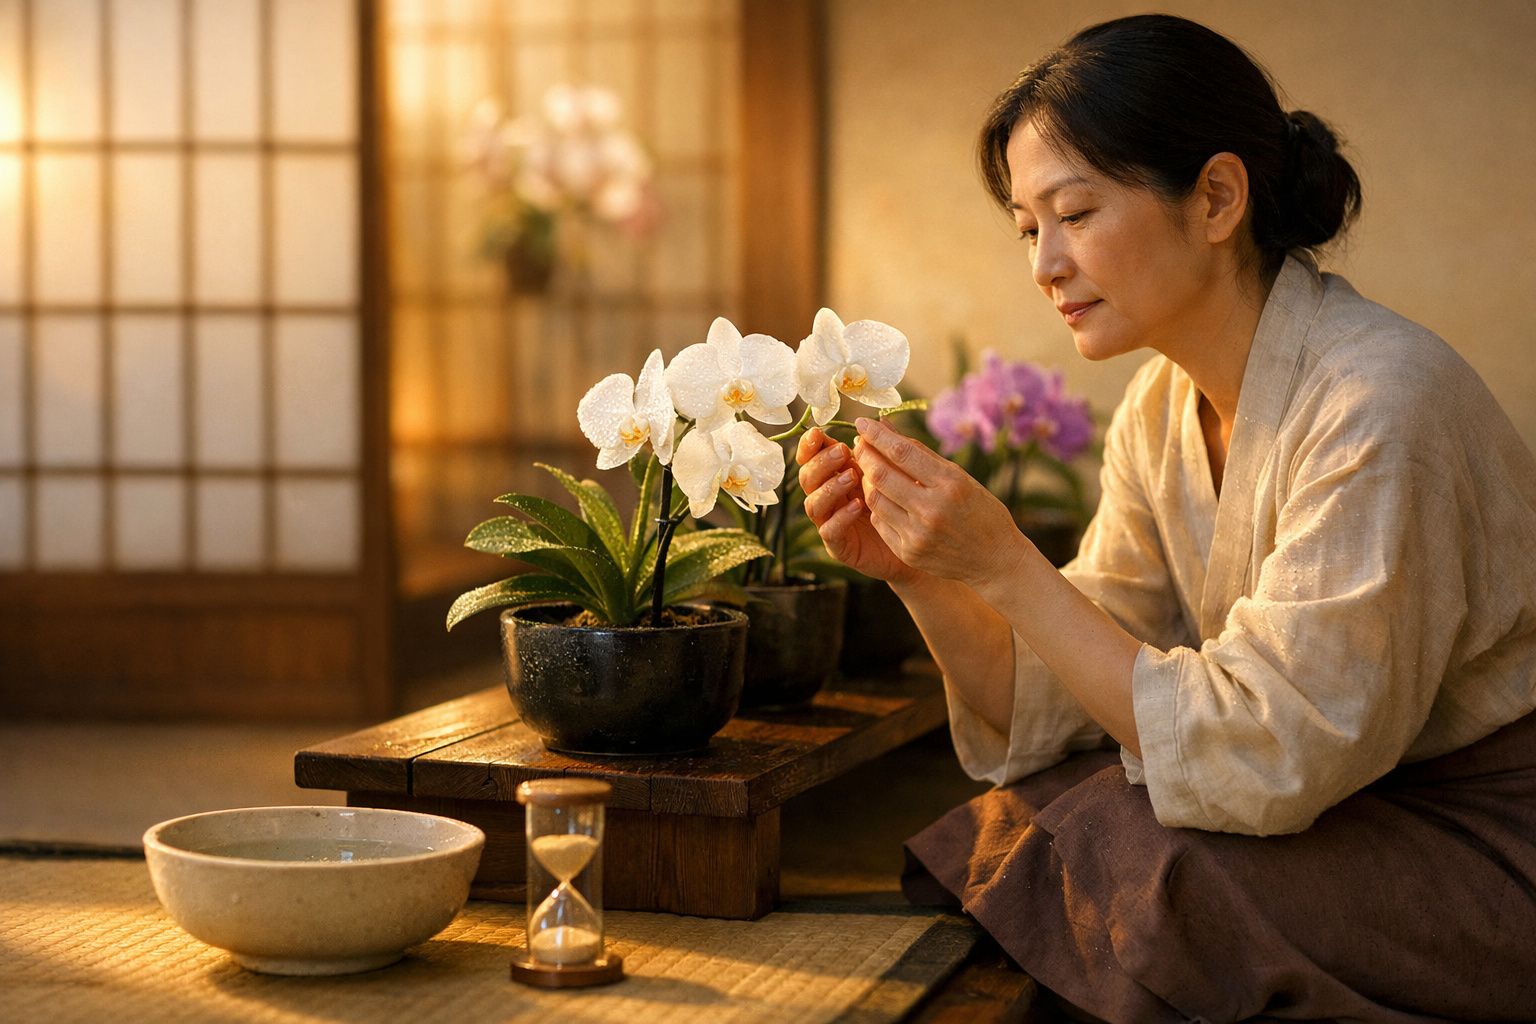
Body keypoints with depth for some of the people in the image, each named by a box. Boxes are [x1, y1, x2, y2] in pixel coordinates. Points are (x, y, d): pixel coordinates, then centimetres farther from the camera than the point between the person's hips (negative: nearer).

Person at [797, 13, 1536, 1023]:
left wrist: (1006, 566, -27)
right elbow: (1054, 711, 1)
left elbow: (1270, 757, -26)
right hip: (1341, 806, 7)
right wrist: (920, 573, -15)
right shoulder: (1162, 408, 2)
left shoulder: (1378, 399, -23)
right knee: (1004, 830, -12)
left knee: (1122, 854, -23)